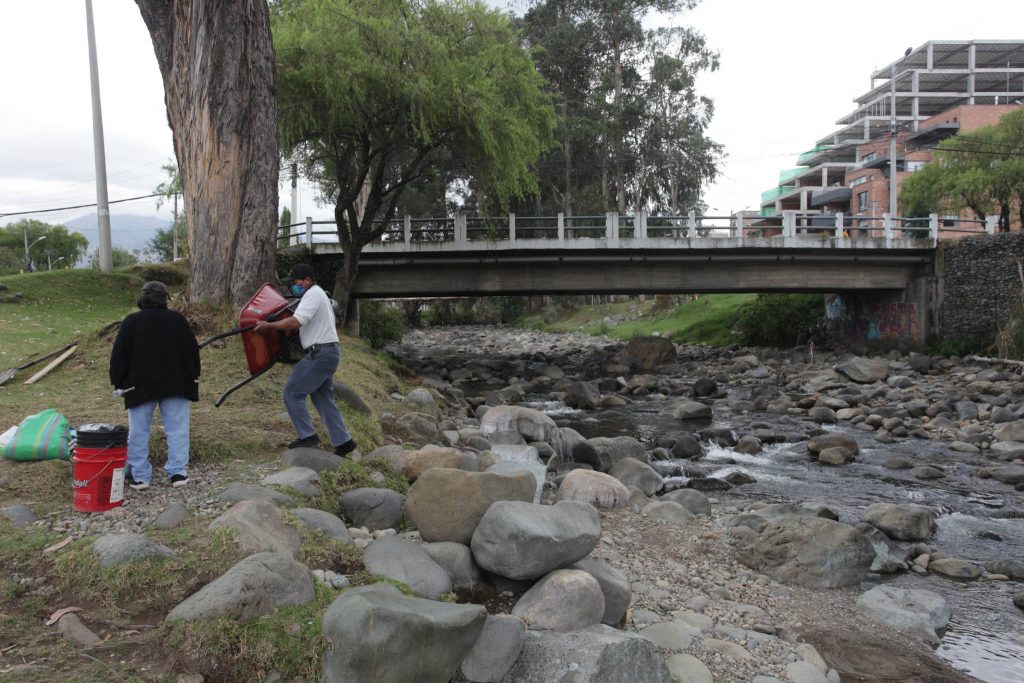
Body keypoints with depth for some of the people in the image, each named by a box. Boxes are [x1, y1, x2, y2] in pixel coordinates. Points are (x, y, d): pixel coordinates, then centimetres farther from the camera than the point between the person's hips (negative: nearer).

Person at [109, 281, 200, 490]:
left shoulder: (131, 321, -2)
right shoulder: (177, 319, 2)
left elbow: (119, 356, -2)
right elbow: (193, 349, 7)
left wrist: (118, 383, 7)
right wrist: (193, 377, 18)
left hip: (140, 386, 0)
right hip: (175, 384, 1)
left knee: (138, 431, 7)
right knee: (177, 429, 4)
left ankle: (139, 476, 10)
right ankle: (178, 472, 2)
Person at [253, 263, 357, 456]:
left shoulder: (313, 295, -11)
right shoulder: (319, 294, 23)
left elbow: (295, 322, -22)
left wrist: (268, 326, -14)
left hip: (320, 354, -10)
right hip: (327, 353, 10)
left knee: (292, 392, -5)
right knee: (324, 399, 12)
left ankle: (307, 436, -3)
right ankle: (343, 441, 12)